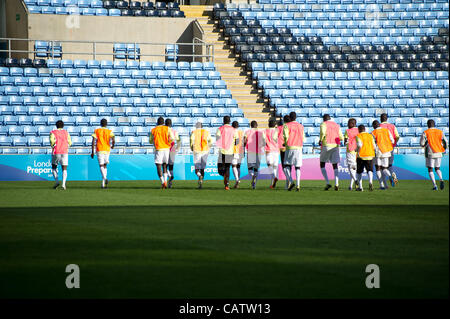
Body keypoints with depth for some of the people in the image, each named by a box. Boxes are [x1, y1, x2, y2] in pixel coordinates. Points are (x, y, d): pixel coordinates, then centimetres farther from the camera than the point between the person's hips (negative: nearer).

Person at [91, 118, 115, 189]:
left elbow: (93, 141, -4)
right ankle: (103, 183, 13)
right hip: (107, 150, 2)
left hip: (99, 150, -2)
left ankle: (105, 178, -32)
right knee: (105, 166, 15)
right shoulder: (109, 131, 3)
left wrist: (92, 152, -1)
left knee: (101, 166, -6)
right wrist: (112, 145, 8)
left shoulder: (96, 131, 3)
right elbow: (113, 140, -13)